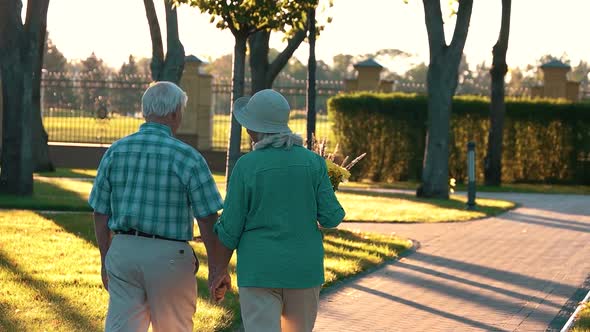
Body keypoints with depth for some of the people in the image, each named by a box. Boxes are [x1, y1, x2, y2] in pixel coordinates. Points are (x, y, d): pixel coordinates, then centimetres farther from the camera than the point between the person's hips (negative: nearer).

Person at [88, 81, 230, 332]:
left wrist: (105, 261, 17)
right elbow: (208, 220, -9)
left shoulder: (115, 151, 2)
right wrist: (215, 268, 0)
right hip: (168, 256, -3)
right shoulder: (187, 158, -10)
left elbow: (101, 213, 6)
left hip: (123, 253, 3)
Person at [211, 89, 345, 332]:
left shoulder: (246, 166, -9)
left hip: (260, 269, -3)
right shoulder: (312, 161, -2)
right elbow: (330, 217, -3)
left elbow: (230, 229, -6)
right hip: (303, 267, 3)